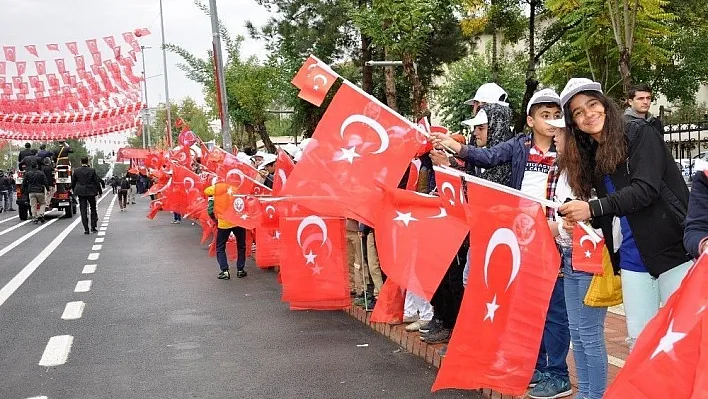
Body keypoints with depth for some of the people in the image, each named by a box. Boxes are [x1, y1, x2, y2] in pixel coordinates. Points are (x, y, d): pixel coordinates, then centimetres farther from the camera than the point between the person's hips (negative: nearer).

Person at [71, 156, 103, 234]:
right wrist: (100, 191, 6)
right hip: (91, 192, -1)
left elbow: (73, 182, 5)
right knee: (93, 209, 14)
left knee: (83, 211, 3)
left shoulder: (76, 171, -2)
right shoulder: (92, 170, -7)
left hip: (81, 192, 1)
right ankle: (93, 227, 10)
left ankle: (86, 229, -1)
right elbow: (97, 182, -4)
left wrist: (74, 191, 19)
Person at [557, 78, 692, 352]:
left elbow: (646, 189, -18)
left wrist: (593, 209, -23)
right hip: (632, 260, 6)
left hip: (673, 250, -5)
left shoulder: (639, 134, -5)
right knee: (638, 342, 4)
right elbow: (608, 214, 12)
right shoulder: (590, 156, 13)